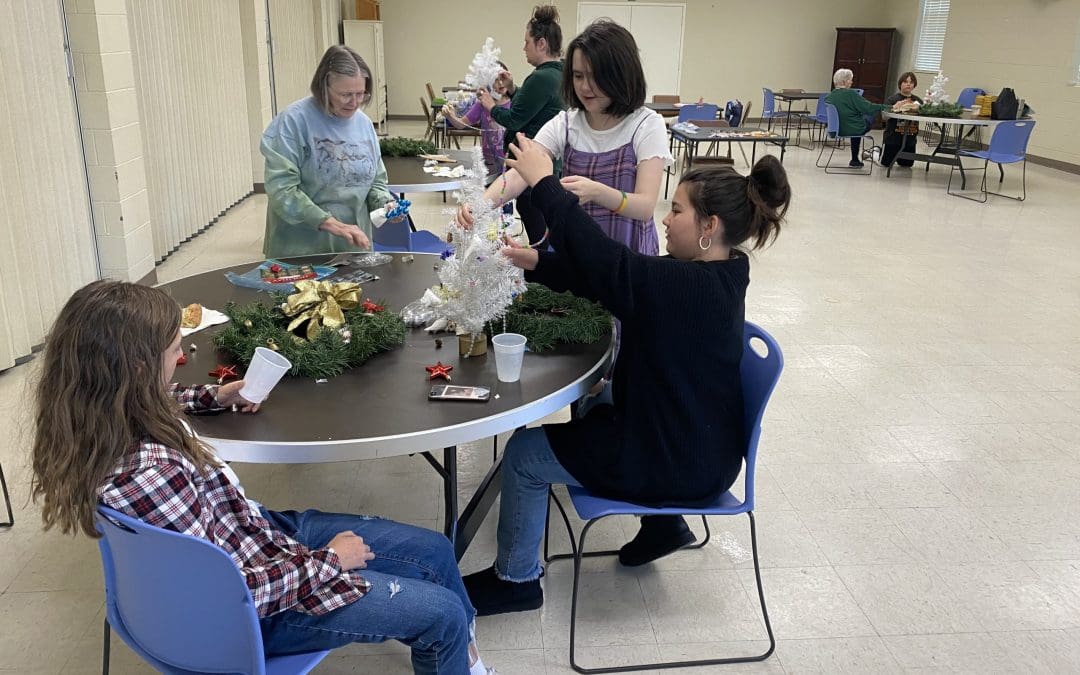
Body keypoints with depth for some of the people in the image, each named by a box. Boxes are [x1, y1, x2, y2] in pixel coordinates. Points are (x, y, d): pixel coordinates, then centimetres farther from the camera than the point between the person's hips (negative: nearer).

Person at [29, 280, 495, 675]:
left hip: (261, 529, 9)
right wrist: (330, 560, -17)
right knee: (443, 613, -2)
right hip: (254, 609, -9)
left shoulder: (98, 420, -10)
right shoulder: (148, 473, -38)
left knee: (435, 551, 11)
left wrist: (214, 396, 13)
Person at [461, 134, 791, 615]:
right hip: (697, 444, 9)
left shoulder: (690, 287, -30)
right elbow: (608, 276, 1)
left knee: (523, 453, 1)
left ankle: (515, 580, 21)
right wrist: (536, 262, -6)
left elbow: (605, 261, -31)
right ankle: (661, 519, 29)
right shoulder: (714, 278, -1)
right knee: (593, 403, 31)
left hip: (681, 466, -9)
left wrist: (544, 182, -22)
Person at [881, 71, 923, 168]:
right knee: (886, 163, 4)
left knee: (907, 164, 15)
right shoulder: (893, 99, -5)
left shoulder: (918, 100, 6)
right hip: (892, 137, -4)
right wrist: (894, 107, -34)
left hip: (910, 138, 4)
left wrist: (918, 108, -26)